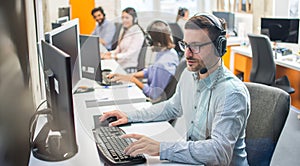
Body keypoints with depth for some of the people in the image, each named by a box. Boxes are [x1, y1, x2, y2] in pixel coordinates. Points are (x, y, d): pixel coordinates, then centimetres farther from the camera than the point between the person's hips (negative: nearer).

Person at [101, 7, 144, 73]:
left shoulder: (138, 34, -8)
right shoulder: (124, 32, 19)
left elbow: (130, 54, -16)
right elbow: (118, 49, 16)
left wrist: (112, 56, -24)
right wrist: (109, 53, -4)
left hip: (129, 68, -7)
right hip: (119, 67, 7)